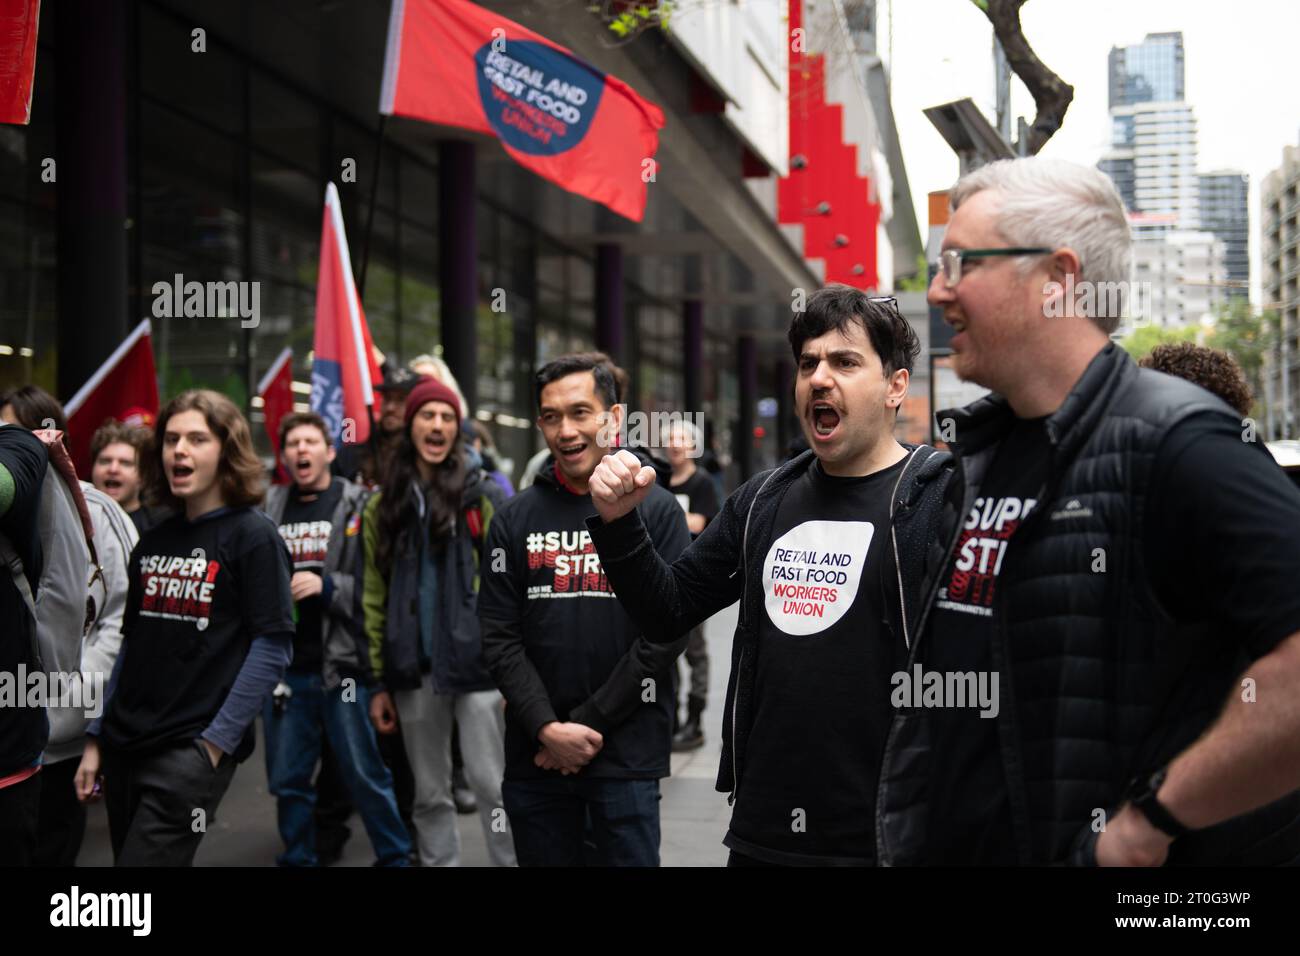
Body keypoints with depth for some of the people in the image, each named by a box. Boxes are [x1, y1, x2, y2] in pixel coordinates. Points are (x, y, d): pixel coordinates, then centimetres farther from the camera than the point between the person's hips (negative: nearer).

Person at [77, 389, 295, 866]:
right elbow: (131, 643, 16)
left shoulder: (252, 536, -7)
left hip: (192, 750, -6)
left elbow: (273, 648, -11)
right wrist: (95, 737, 12)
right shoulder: (152, 540, 12)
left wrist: (215, 743, -14)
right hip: (125, 745, 7)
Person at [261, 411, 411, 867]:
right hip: (284, 667, 4)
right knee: (288, 780, 12)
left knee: (365, 775, 2)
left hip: (341, 665, -4)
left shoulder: (359, 506, -1)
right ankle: (298, 858, 26)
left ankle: (395, 856, 18)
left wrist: (329, 586, -18)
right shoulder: (268, 508, 10)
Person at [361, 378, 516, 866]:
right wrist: (380, 681, 5)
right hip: (414, 669, 3)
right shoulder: (385, 506, 9)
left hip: (477, 663, -3)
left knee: (491, 784, -1)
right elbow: (375, 598, 8)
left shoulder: (482, 496, 0)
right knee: (430, 792, 12)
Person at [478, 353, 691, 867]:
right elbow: (500, 637, 1)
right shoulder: (514, 518, 5)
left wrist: (587, 724, -11)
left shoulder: (657, 511, -1)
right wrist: (547, 728, -11)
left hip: (627, 757, -2)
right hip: (534, 756, 2)